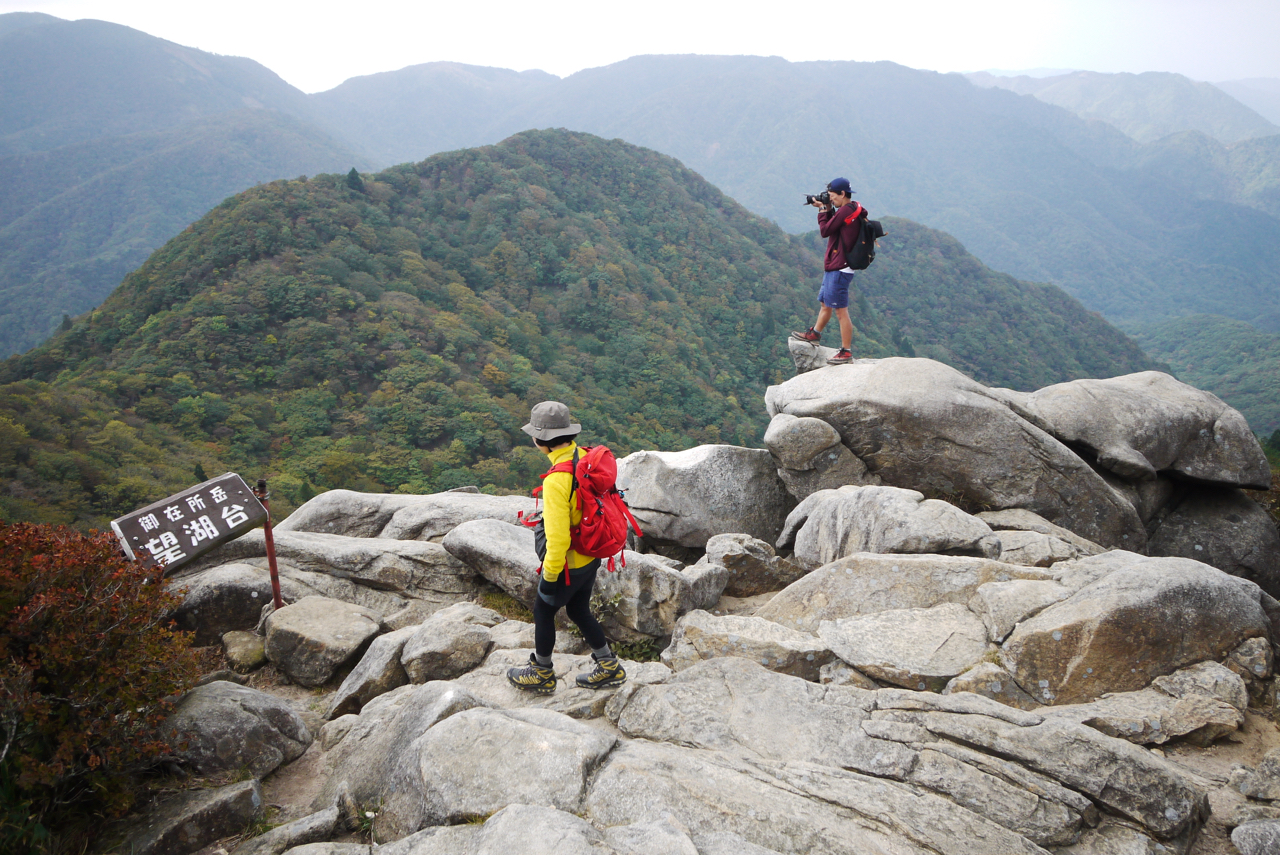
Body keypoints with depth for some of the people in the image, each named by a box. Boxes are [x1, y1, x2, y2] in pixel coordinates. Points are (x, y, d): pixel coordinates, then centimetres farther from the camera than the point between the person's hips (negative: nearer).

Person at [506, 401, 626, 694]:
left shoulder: (557, 480, -31)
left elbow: (558, 536, -29)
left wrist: (549, 575, -16)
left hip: (569, 563, -8)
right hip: (592, 557, 8)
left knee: (543, 611, 16)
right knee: (578, 610, 24)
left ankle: (542, 675, 33)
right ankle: (609, 668, 33)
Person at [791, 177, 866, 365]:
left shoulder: (845, 211, -18)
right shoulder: (853, 210, 13)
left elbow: (825, 230, -15)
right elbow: (833, 224, 19)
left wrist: (823, 211, -1)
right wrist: (827, 209, 7)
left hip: (839, 268, -11)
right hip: (833, 267, 11)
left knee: (841, 311, -7)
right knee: (825, 303, 25)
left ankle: (846, 352, -4)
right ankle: (814, 334, 43)